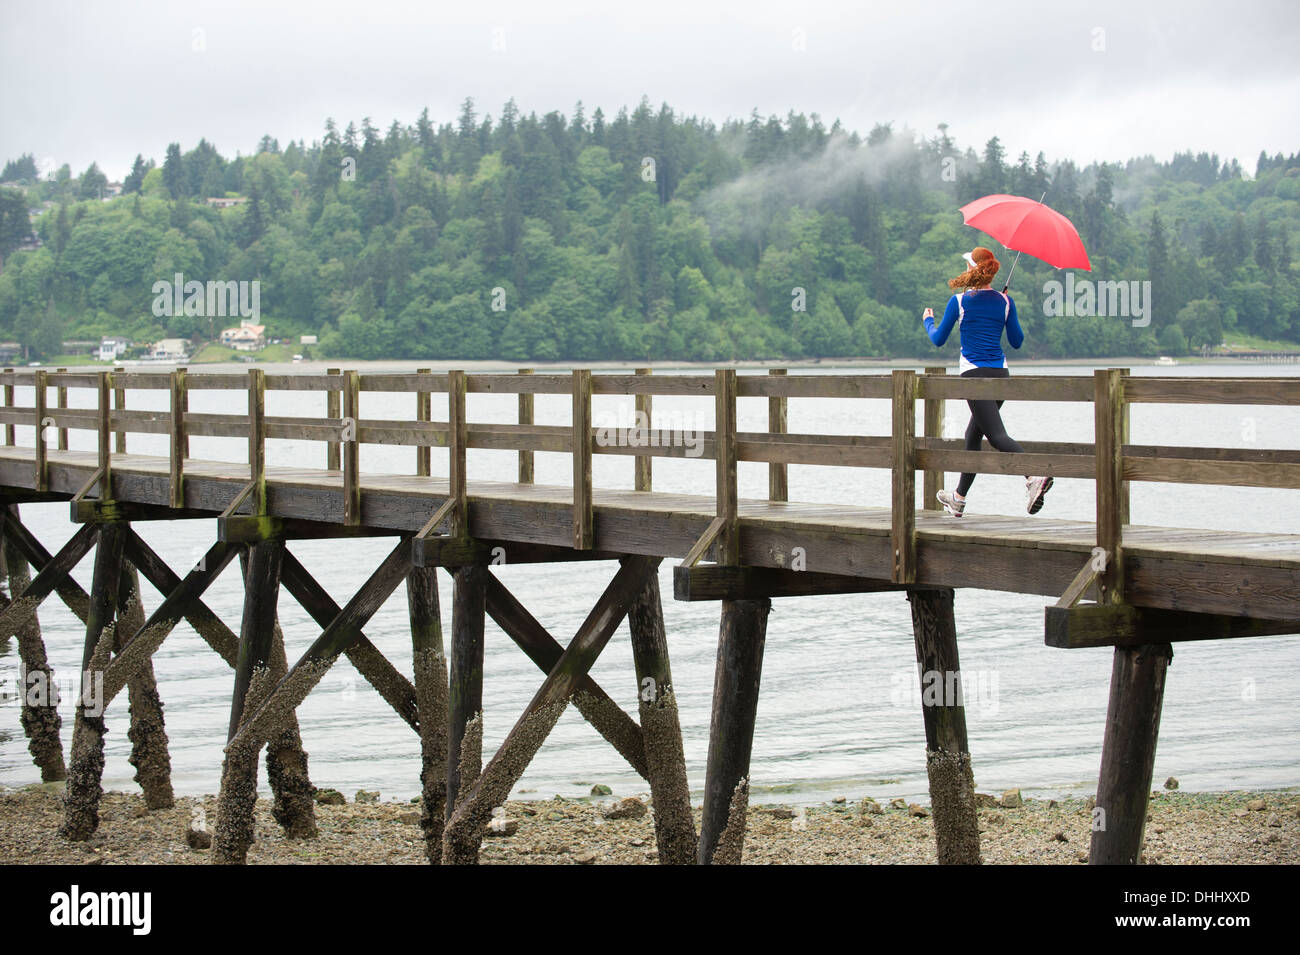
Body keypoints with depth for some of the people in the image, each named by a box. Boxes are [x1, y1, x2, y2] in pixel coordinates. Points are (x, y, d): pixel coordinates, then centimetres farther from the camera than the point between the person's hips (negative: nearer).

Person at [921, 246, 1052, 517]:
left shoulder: (959, 301, -4)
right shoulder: (1005, 301, 5)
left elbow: (938, 339, 6)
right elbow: (1017, 341, 11)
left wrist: (928, 320, 27)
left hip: (975, 373, -6)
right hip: (1000, 373, 6)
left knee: (996, 434, -16)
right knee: (974, 433, 20)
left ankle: (1034, 476, -41)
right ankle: (959, 498, 29)